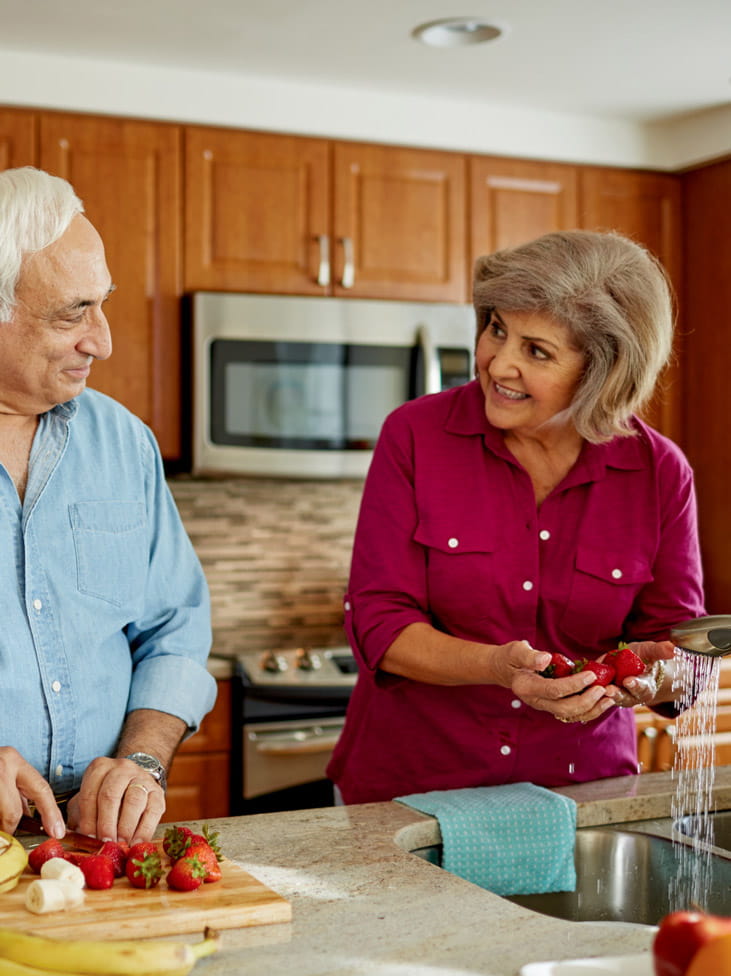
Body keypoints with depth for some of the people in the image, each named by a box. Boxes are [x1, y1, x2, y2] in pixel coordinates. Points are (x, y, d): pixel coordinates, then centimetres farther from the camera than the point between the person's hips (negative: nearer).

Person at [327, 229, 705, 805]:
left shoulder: (661, 473, -7)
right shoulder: (416, 435, -11)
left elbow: (680, 644, -1)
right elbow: (378, 624, -12)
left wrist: (652, 676, -25)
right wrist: (496, 666, -29)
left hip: (579, 782, 1)